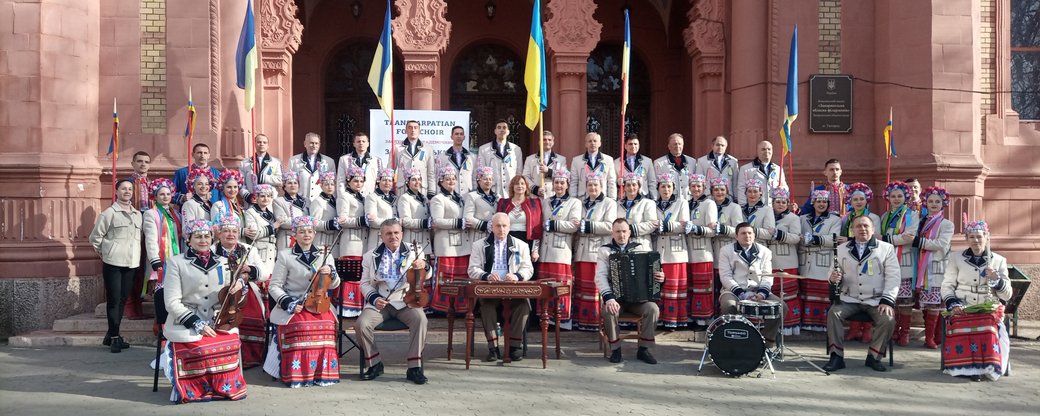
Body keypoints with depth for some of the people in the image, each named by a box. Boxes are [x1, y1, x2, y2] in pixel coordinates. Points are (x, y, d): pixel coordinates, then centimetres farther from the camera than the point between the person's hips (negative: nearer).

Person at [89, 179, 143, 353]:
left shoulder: (138, 214, 13)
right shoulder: (109, 213, -4)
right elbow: (95, 237, -1)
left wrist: (135, 255, 12)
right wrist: (104, 251, 6)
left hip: (131, 263, 6)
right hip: (113, 262, -6)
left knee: (122, 299, 9)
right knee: (113, 300, -4)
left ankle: (111, 336, 19)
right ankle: (114, 337, 2)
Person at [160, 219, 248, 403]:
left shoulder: (222, 263, 16)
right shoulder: (176, 263, 3)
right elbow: (172, 303, -4)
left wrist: (239, 285, -4)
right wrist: (197, 324, -15)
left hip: (218, 321, 3)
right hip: (186, 323, -3)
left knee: (231, 343, -26)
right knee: (200, 348, -31)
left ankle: (226, 386, -5)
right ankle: (192, 388, -4)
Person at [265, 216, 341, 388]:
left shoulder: (324, 256, 13)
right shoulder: (285, 255, 4)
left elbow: (334, 285, 13)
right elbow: (274, 286, 3)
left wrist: (331, 274, -9)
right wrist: (287, 302, -13)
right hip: (293, 306, -2)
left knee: (327, 323, -29)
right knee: (300, 325, -33)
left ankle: (322, 373, -15)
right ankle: (298, 374, -20)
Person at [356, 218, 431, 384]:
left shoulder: (412, 252, 6)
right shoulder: (371, 256, 9)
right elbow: (365, 283, 11)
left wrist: (424, 267, -29)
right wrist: (374, 298, -9)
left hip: (405, 301, -1)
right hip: (379, 302, 1)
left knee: (420, 319, -31)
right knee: (362, 324, -24)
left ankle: (414, 367, -20)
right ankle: (375, 364, 0)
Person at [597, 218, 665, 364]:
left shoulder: (640, 248, 9)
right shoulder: (604, 251, 3)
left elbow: (651, 271, 7)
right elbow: (601, 276, -9)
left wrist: (660, 277, -19)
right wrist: (609, 297, -26)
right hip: (615, 296, -2)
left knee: (653, 309, -27)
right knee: (609, 311, -33)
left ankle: (643, 349, -11)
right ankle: (615, 349, -12)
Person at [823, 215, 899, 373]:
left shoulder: (886, 248, 6)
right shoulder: (842, 249, 13)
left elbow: (893, 277, 0)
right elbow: (836, 276, 15)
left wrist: (887, 301, -12)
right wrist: (834, 279, -12)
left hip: (876, 300, -1)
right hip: (849, 299, 1)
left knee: (888, 319, -28)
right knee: (833, 313, -26)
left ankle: (874, 356, -7)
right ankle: (836, 356, -18)